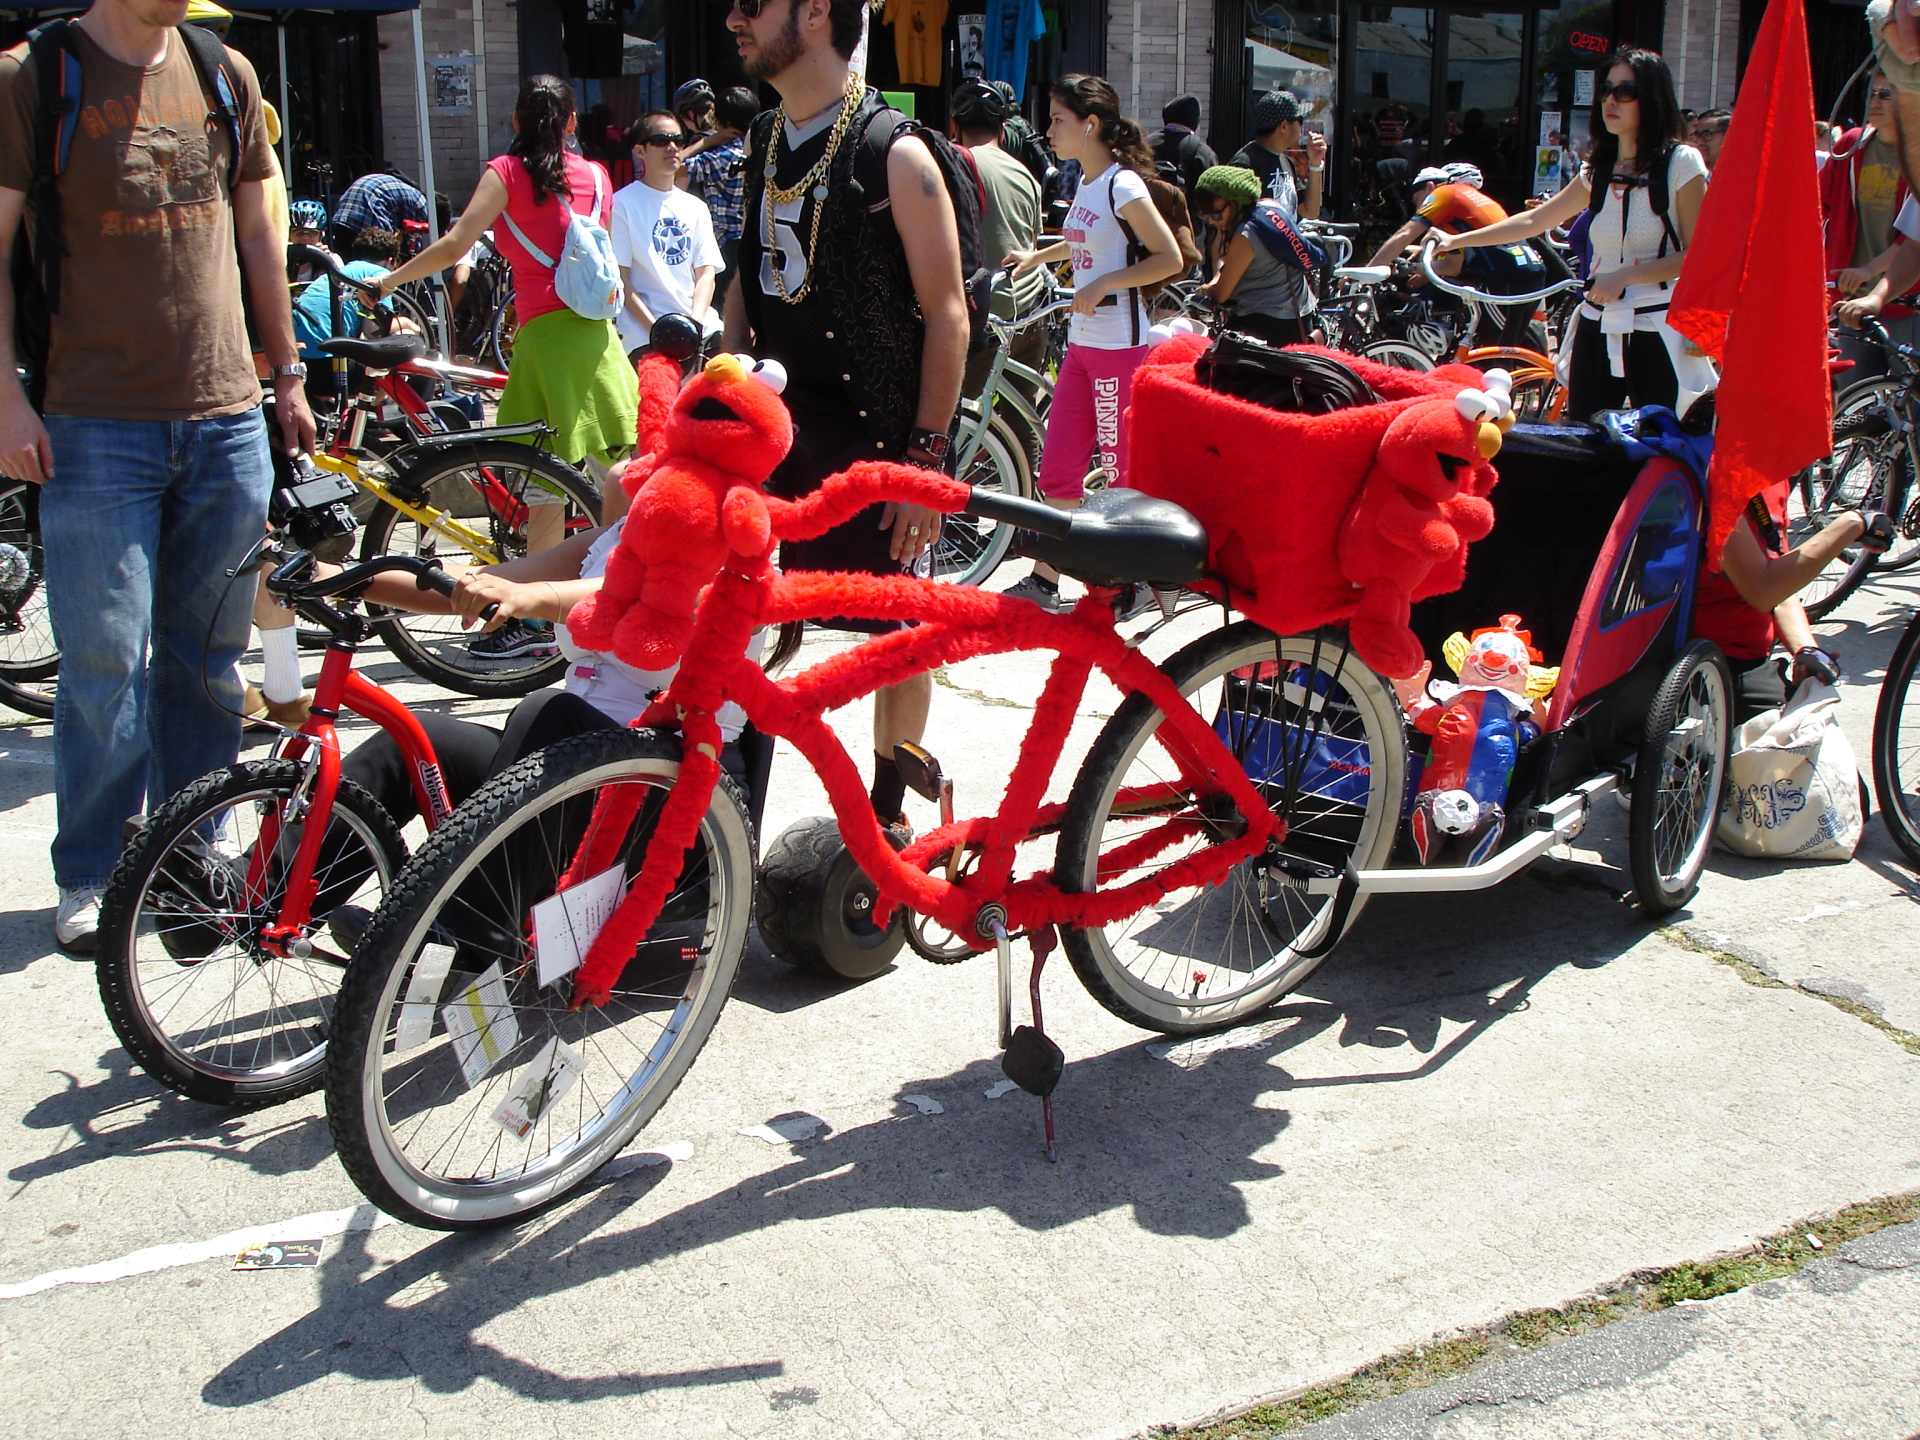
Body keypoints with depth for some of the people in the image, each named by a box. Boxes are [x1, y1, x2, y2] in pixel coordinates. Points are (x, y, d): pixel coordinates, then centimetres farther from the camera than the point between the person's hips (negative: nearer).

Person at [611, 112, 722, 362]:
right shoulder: (622, 204, 2)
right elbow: (619, 280, -4)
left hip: (703, 329, 5)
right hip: (645, 336, -5)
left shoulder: (696, 208, 18)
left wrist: (695, 322, -8)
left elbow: (706, 273, 10)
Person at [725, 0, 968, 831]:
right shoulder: (765, 145, 10)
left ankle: (888, 808, 21)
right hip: (774, 423, 6)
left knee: (897, 634, 6)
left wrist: (928, 452, -15)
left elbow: (946, 314, -11)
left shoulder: (894, 154, -11)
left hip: (873, 433, -6)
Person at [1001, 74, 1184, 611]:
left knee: (1124, 471, 0)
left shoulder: (1123, 187, -13)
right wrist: (1036, 256, 25)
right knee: (1058, 469, 9)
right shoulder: (1086, 185, 12)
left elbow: (1170, 258, -15)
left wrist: (1103, 284, -19)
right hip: (1081, 343, 9)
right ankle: (1044, 582, 17)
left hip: (1119, 345, -9)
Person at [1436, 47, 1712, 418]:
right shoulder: (1598, 171, 12)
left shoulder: (1681, 162, -5)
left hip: (1656, 335, -5)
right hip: (1597, 330, 5)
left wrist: (1624, 275, -18)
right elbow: (1533, 221, 16)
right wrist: (1455, 241, 12)